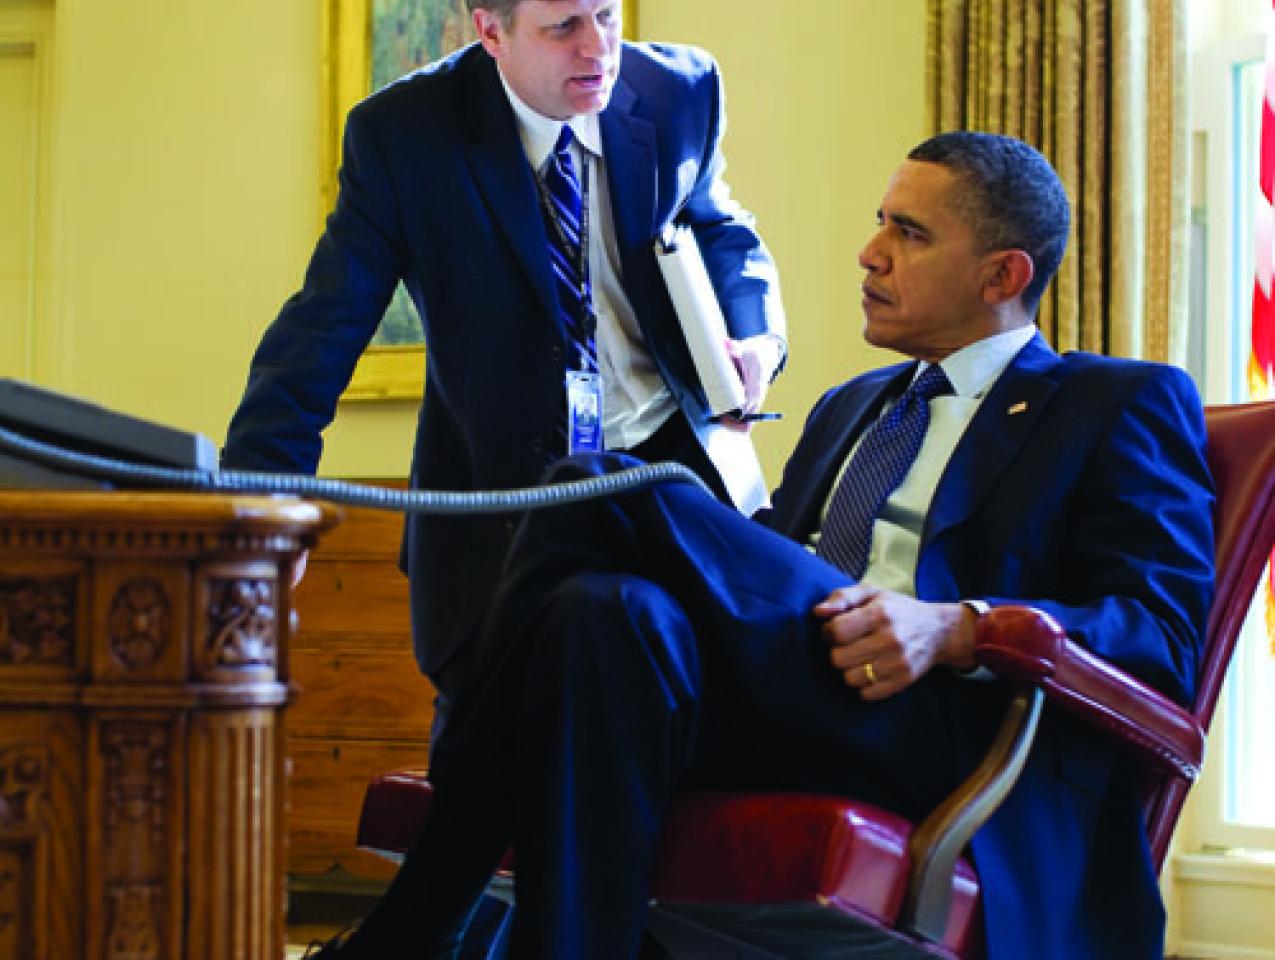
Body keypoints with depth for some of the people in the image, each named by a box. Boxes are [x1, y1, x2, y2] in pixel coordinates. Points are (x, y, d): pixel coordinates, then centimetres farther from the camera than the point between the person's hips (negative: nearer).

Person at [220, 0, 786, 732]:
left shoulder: (683, 92, -3)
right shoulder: (403, 135, -11)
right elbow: (323, 332, -12)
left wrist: (754, 333, -7)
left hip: (672, 455, 2)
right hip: (504, 480, -2)